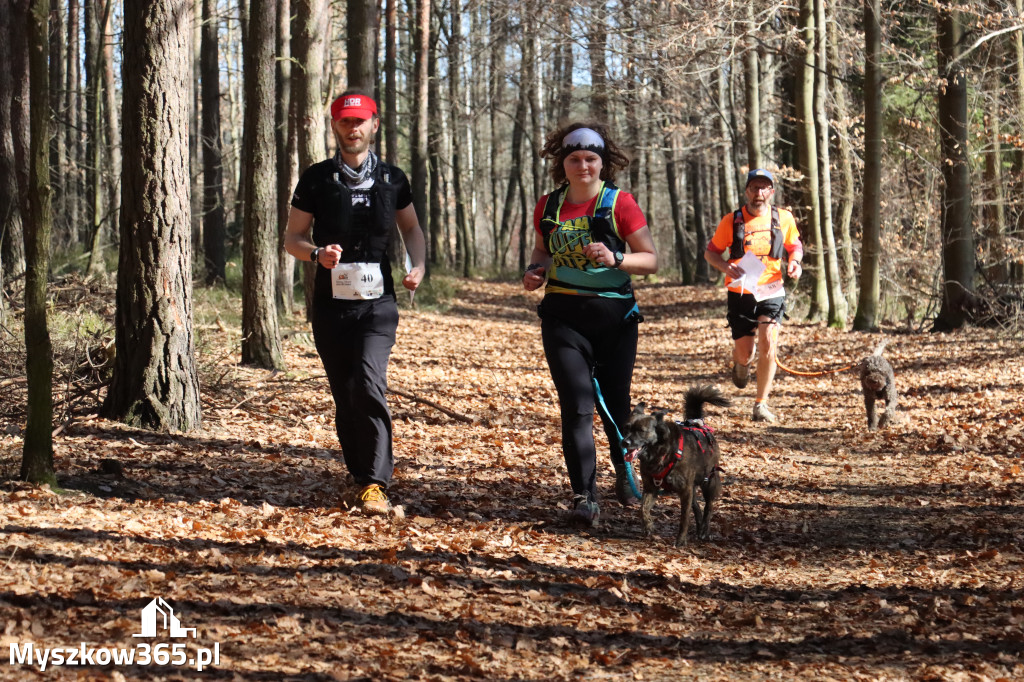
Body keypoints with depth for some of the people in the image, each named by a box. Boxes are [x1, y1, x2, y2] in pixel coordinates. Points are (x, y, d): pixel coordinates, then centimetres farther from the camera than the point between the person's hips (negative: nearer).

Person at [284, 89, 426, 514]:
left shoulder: (392, 179, 7)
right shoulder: (316, 179, 4)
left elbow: (412, 228, 22)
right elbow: (292, 237, 6)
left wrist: (418, 266, 3)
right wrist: (318, 253, -15)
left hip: (378, 303, -1)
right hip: (331, 304, 1)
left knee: (368, 382, -20)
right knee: (344, 395, 5)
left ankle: (375, 484, -17)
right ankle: (363, 474, 22)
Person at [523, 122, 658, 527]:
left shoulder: (619, 204, -4)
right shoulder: (549, 206, 6)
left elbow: (651, 259, -3)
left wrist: (616, 259, -22)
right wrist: (535, 271, 0)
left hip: (614, 315, -1)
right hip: (563, 315, 1)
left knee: (615, 402, 10)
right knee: (577, 407, -9)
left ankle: (625, 473, 37)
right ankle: (584, 497, -7)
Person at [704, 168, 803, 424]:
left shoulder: (783, 218, 2)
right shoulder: (732, 221, -3)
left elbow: (795, 246, 18)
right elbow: (710, 253, 4)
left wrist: (795, 261, -5)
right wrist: (726, 267, -17)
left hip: (771, 291, 0)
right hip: (740, 293, 0)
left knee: (768, 344, -16)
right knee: (745, 353, 2)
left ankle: (761, 404, -5)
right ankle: (741, 362, 43)